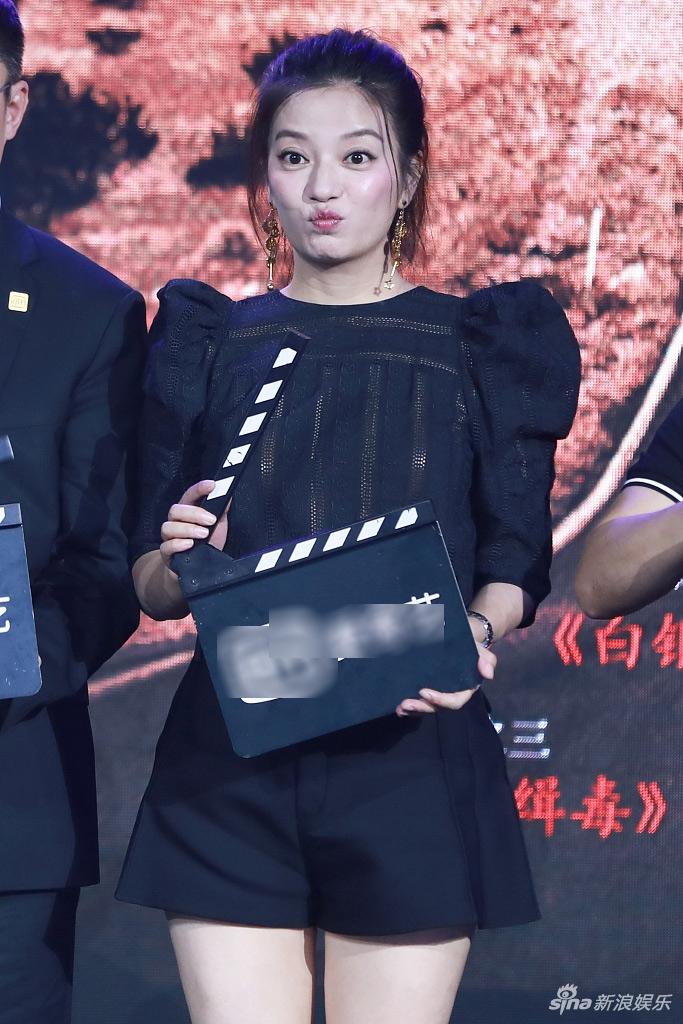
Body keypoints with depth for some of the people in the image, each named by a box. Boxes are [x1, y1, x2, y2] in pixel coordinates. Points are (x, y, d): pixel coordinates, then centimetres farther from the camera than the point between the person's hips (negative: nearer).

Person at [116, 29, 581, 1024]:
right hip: (229, 768, 1)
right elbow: (150, 585, 10)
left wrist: (473, 632, -17)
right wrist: (179, 561, -14)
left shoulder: (481, 346, 8)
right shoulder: (210, 343, 11)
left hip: (411, 755, -1)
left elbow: (516, 560, 5)